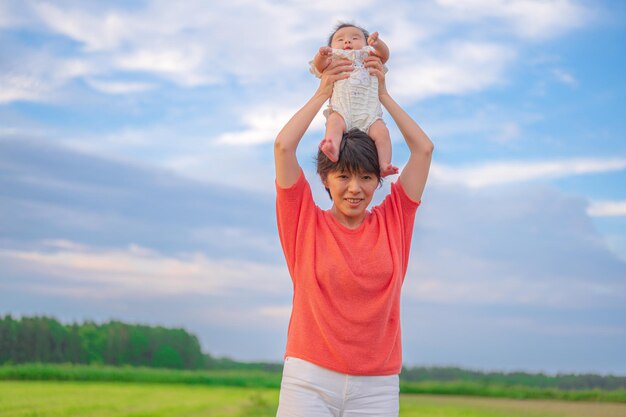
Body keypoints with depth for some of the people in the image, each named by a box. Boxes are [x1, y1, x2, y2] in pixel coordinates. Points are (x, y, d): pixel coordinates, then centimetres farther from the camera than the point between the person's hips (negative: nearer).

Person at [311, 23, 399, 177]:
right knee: (334, 121, -34)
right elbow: (319, 66, 7)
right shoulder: (334, 61, 28)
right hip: (341, 111, -1)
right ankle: (333, 150, -55)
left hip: (369, 113, 1)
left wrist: (377, 43, -10)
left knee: (381, 131, -25)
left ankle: (384, 165, -32)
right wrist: (322, 55, -17)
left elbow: (384, 55, 13)